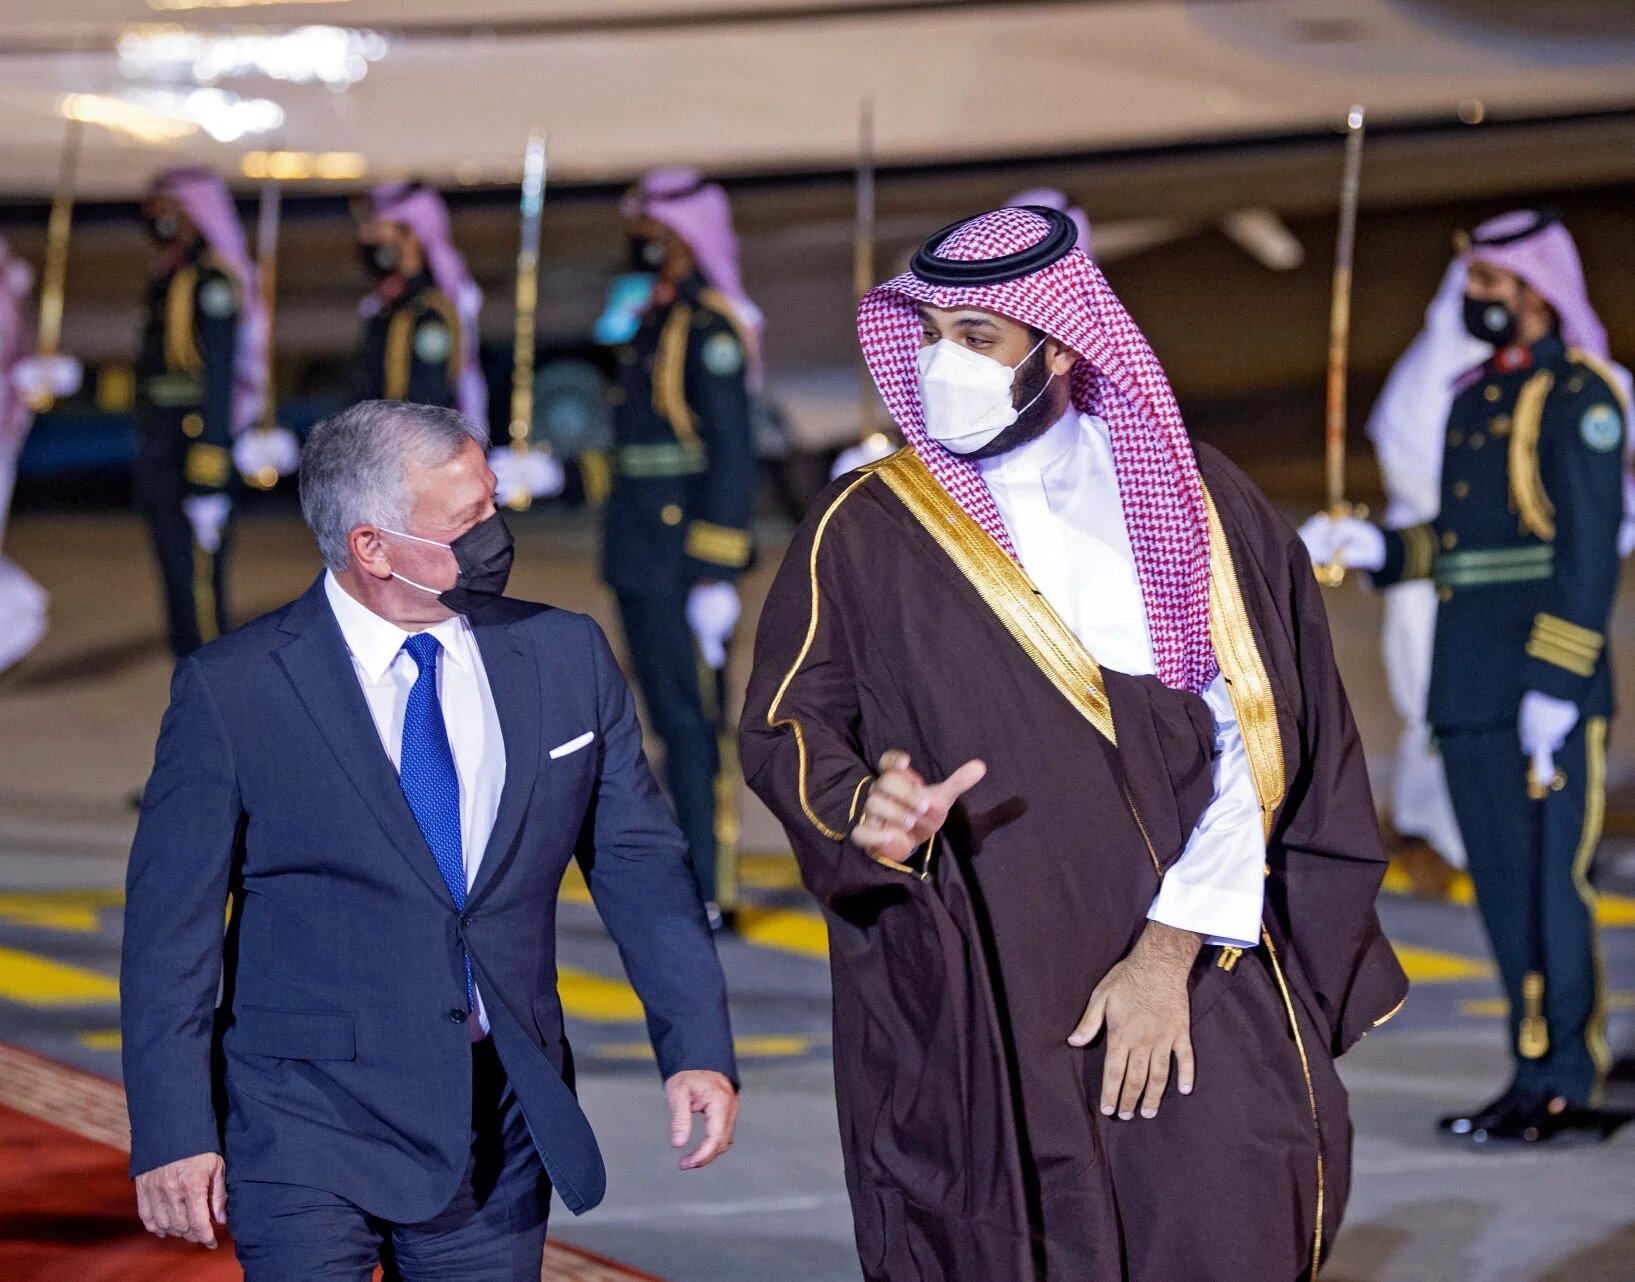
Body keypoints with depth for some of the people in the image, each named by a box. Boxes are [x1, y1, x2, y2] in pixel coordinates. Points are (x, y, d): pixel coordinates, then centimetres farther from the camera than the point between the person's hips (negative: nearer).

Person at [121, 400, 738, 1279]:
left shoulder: (566, 658, 4)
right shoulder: (230, 691, -7)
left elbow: (639, 863, 8)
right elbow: (170, 930, -4)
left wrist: (697, 1049, -2)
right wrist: (174, 1135, -8)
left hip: (500, 1135, 3)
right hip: (310, 1140, -3)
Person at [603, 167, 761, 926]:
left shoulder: (712, 325, -13)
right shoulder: (656, 317, 16)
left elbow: (730, 455, -18)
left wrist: (715, 574, -21)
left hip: (684, 567, -10)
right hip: (642, 563, 10)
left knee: (690, 721, -8)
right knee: (672, 719, 13)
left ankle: (706, 892, -6)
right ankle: (691, 875, 20)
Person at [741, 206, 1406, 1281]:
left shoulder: (1192, 503, 5)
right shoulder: (867, 535, 4)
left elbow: (1250, 744, 0)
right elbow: (785, 726, -3)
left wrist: (1172, 950, -9)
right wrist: (863, 805, -25)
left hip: (1196, 991, 1)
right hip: (979, 1019, -1)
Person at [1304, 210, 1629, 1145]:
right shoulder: (1476, 398, 18)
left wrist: (1557, 684, -19)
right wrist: (1376, 547, 8)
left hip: (1547, 689, -8)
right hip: (1471, 692, 8)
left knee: (1552, 883, -7)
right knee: (1502, 887, 10)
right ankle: (1537, 1076, 16)